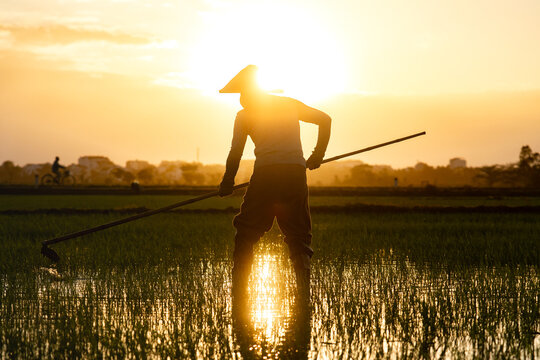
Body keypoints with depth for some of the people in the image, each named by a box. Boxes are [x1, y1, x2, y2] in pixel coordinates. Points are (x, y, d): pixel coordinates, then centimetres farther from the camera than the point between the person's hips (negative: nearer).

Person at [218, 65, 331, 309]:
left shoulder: (244, 115, 10)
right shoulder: (290, 105, 18)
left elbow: (235, 153, 3)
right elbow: (325, 119, 16)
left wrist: (227, 184, 13)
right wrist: (317, 156, 22)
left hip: (265, 174, -2)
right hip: (296, 171, 2)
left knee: (246, 234, 11)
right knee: (298, 236, 10)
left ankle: (239, 292, 4)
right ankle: (304, 292, -4)